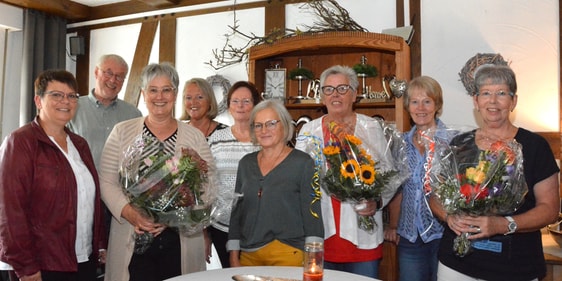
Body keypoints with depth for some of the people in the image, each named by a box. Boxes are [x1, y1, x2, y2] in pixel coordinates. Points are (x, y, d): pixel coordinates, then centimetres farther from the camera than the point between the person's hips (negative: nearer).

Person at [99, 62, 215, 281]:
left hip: (181, 241, 1)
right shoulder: (122, 132, 5)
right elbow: (107, 182, 2)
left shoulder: (195, 137, 4)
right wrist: (129, 212, -14)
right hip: (133, 241, 0)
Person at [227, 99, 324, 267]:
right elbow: (237, 210, 10)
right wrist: (234, 256, 7)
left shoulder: (303, 162, -6)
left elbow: (312, 213, -8)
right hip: (248, 255, 4)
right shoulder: (246, 163, 7)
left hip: (288, 254, -4)